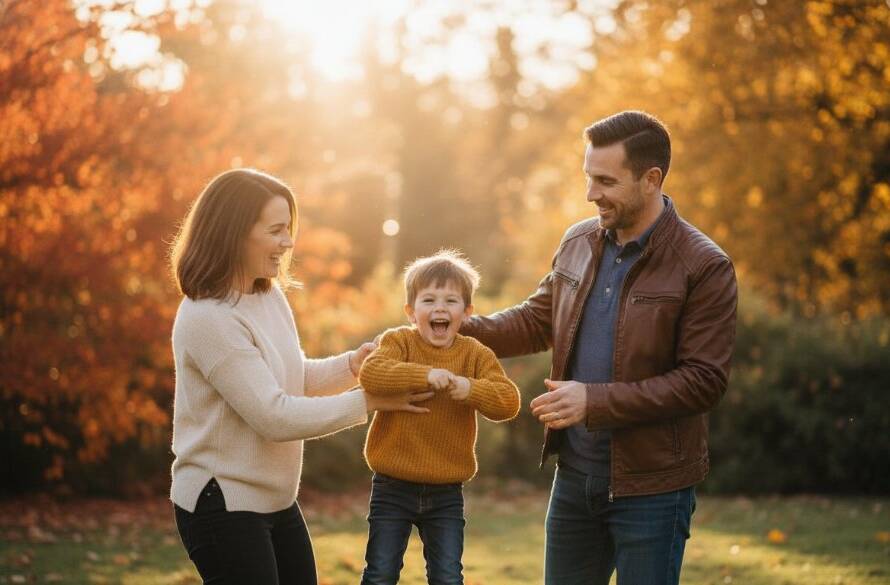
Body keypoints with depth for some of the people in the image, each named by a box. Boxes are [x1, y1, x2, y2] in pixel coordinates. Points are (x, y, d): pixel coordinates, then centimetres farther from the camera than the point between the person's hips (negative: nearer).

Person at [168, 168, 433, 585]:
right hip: (223, 503, -9)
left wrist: (350, 366, -1)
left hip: (276, 499, 9)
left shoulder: (270, 296, 5)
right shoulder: (208, 319, -22)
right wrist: (367, 402, -17)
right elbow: (274, 416, -23)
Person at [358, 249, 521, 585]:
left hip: (446, 494, 1)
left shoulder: (476, 355, 0)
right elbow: (371, 374, -25)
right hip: (393, 488, -1)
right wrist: (425, 375, -35)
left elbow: (508, 401, -11)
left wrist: (471, 389, -29)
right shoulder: (398, 342, -5)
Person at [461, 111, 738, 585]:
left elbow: (703, 381, -18)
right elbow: (537, 320, 17)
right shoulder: (578, 243, 5)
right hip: (575, 474, 6)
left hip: (651, 486, -6)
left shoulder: (704, 268, -14)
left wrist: (595, 401, -23)